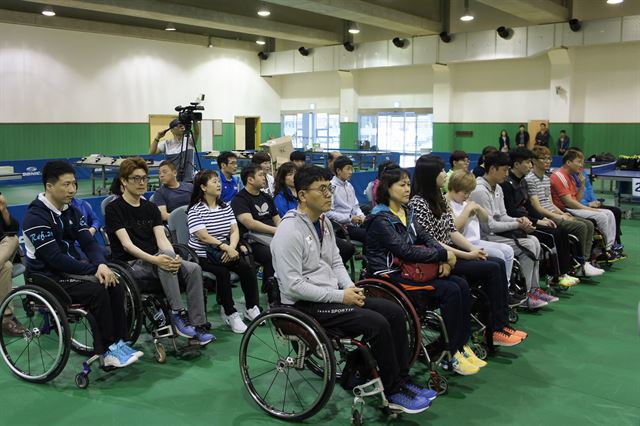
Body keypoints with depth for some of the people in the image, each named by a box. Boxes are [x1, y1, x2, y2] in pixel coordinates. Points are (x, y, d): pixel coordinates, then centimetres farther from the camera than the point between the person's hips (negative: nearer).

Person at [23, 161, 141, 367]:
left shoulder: (71, 211, 7)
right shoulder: (35, 217, -18)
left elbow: (89, 243, 2)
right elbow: (55, 259, -24)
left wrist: (101, 265, -19)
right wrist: (94, 270, -22)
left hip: (72, 270, 7)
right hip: (48, 278, -7)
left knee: (115, 286, -15)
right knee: (97, 291, -27)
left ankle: (117, 343, -8)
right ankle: (107, 351, -14)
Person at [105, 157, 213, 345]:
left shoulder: (151, 208, 15)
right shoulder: (114, 208, -3)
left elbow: (162, 238, 1)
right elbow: (127, 245, -15)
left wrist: (173, 258, -21)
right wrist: (155, 259, -30)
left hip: (153, 262, 6)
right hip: (129, 265, -5)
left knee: (194, 269, -21)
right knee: (166, 254, -35)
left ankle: (198, 325, -20)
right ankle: (177, 313, -29)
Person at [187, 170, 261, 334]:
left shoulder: (225, 207, 12)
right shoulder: (195, 210, -7)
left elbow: (235, 231, 4)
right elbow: (203, 236, -18)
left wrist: (232, 247, -17)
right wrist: (226, 248, -25)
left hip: (225, 251, 5)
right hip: (203, 255, -5)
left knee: (248, 268, -19)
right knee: (223, 271, -31)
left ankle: (251, 308, -8)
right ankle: (230, 313, -19)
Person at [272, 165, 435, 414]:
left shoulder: (324, 222, 9)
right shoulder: (289, 231, -19)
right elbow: (293, 286, -23)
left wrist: (349, 287, -4)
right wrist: (340, 296, -20)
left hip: (332, 294, 9)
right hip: (305, 304, -9)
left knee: (394, 312, -3)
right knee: (377, 323, -23)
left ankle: (402, 382, 5)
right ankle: (394, 393, -6)